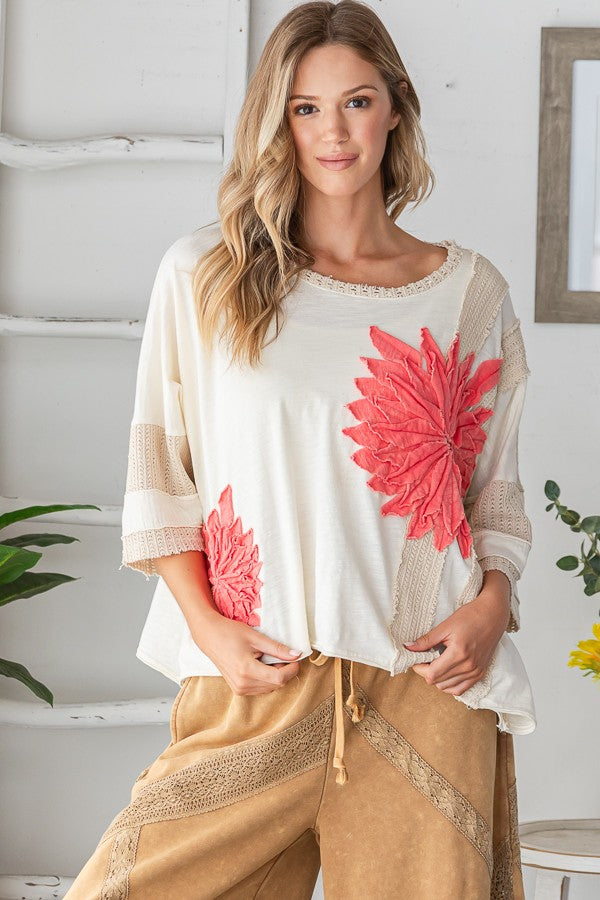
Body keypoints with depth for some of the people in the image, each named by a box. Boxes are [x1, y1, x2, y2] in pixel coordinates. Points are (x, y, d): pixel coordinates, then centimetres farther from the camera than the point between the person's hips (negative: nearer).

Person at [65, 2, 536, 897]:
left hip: (428, 684, 1)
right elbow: (159, 476, 8)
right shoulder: (203, 275, 6)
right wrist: (206, 625, -4)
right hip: (256, 684, 0)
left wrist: (492, 604, -2)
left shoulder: (471, 291, 10)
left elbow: (497, 485, 15)